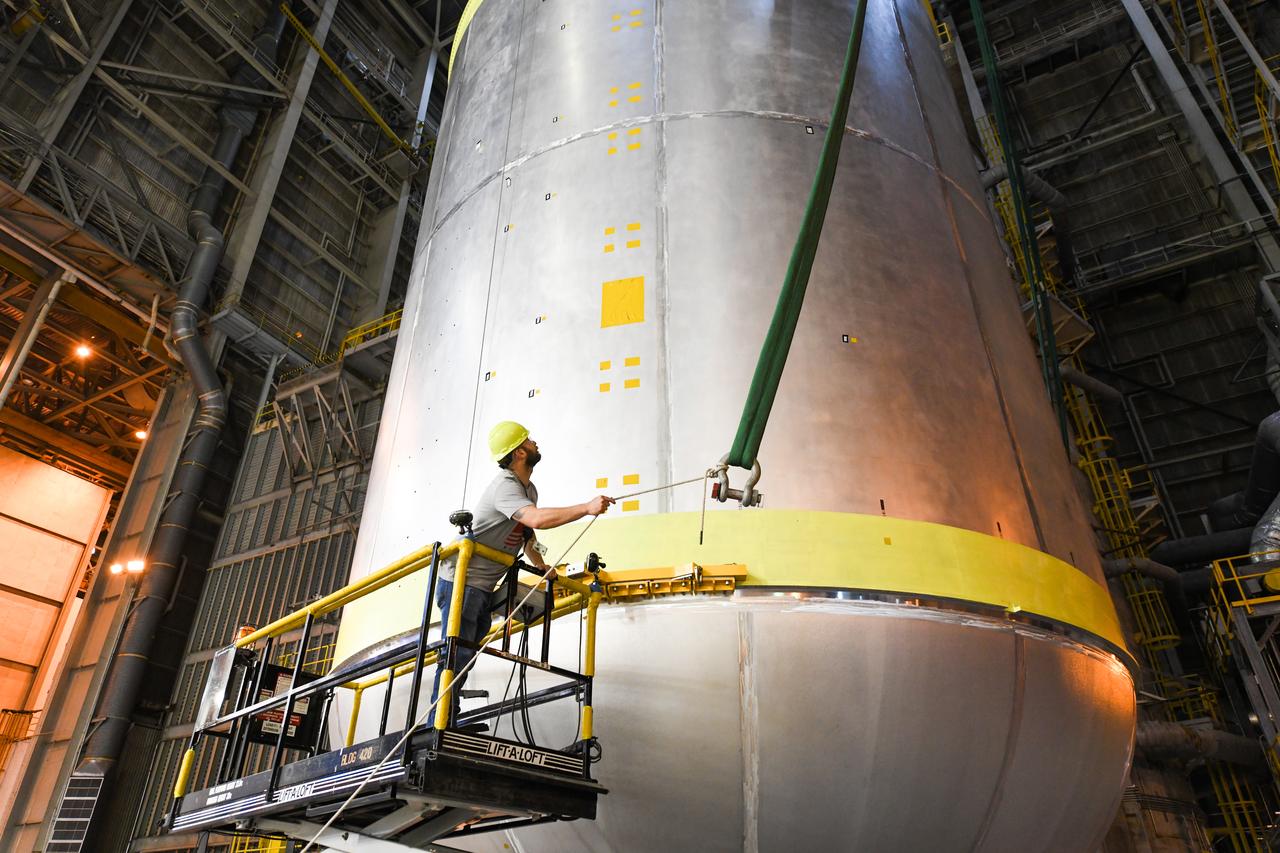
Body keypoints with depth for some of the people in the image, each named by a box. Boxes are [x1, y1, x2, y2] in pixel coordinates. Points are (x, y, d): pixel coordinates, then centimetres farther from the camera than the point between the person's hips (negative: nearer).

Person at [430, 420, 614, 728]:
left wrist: (541, 566, 17)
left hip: (484, 587, 10)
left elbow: (527, 533, 25)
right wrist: (587, 508, -34)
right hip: (462, 582, -10)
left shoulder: (529, 489, 12)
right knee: (458, 656, -12)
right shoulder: (504, 486, -21)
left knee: (468, 653, 12)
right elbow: (537, 519, -37)